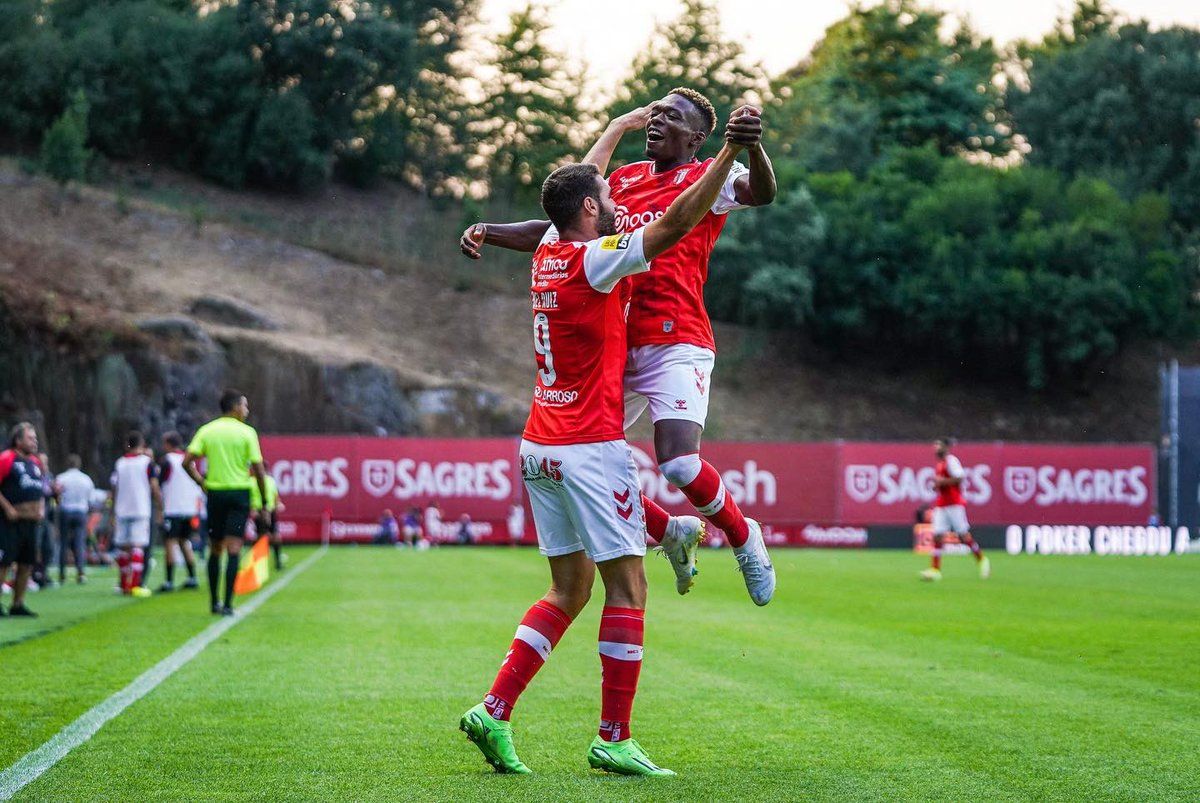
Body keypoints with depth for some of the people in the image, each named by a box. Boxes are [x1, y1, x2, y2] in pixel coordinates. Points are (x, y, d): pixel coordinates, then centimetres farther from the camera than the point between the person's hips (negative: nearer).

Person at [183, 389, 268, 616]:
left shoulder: (206, 431, 5)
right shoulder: (246, 432, -3)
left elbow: (187, 462, -5)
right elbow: (258, 470, -5)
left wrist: (202, 483, 6)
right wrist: (264, 503, 1)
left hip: (215, 493, 3)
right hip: (240, 493, -3)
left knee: (215, 550, 13)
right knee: (233, 549, -6)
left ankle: (214, 602, 19)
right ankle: (227, 604, -12)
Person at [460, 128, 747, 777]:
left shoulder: (548, 253, 10)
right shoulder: (594, 259, -12)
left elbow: (580, 185, 28)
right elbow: (675, 223, -19)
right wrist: (729, 153, -15)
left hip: (540, 449, 9)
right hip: (590, 448, -9)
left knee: (569, 590, 13)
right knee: (627, 587, -2)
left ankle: (494, 711, 5)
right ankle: (613, 739, -3)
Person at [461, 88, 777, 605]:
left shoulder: (707, 178, 0)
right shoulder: (621, 181, 18)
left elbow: (761, 193, -21)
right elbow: (557, 230, 22)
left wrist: (753, 147, -43)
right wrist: (488, 232, 7)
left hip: (675, 344, -7)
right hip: (613, 345, 7)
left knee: (679, 465, -23)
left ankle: (743, 537, 7)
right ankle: (670, 532, 23)